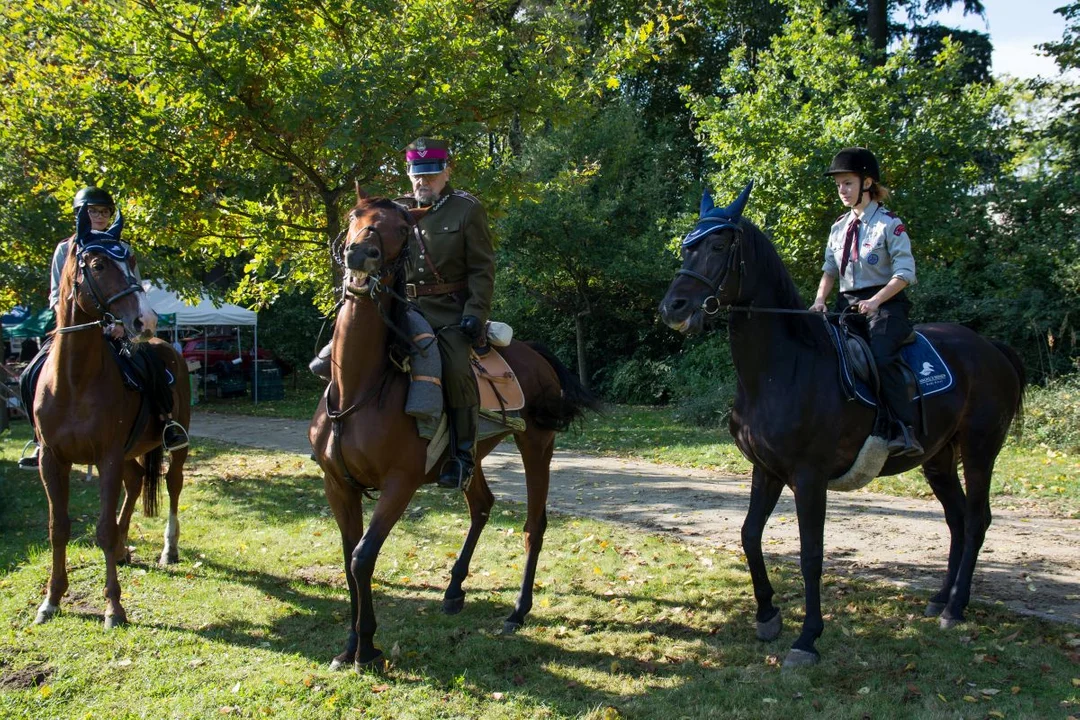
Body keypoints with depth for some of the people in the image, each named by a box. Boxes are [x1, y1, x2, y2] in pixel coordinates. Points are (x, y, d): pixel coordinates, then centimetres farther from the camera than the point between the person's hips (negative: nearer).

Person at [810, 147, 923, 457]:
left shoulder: (889, 224, -4)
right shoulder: (839, 227, 15)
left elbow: (904, 272, -10)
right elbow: (829, 269, 17)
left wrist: (875, 302, -23)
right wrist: (820, 300, -3)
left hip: (885, 304, -7)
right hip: (847, 304, 7)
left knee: (882, 356, -31)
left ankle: (905, 431, -30)